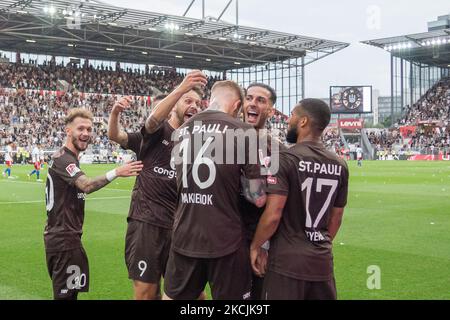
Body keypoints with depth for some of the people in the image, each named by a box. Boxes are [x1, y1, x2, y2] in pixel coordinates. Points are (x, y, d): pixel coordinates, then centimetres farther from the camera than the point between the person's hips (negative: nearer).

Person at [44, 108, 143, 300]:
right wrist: (116, 172, -46)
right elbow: (86, 185, -33)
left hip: (61, 236, 11)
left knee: (66, 293, 17)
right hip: (64, 239, -11)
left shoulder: (67, 158, 17)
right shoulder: (63, 158, -16)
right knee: (66, 295, -7)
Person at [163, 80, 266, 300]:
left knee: (172, 296, 20)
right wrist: (239, 178, 8)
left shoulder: (182, 130, 7)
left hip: (184, 239, 5)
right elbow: (258, 199, -10)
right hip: (225, 241, -4)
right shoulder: (242, 131, -9)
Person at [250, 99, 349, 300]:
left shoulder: (285, 159, -14)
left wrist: (255, 246, -3)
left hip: (287, 261, -5)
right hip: (322, 262, 5)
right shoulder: (339, 165, 3)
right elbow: (336, 218, 11)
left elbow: (273, 215, -17)